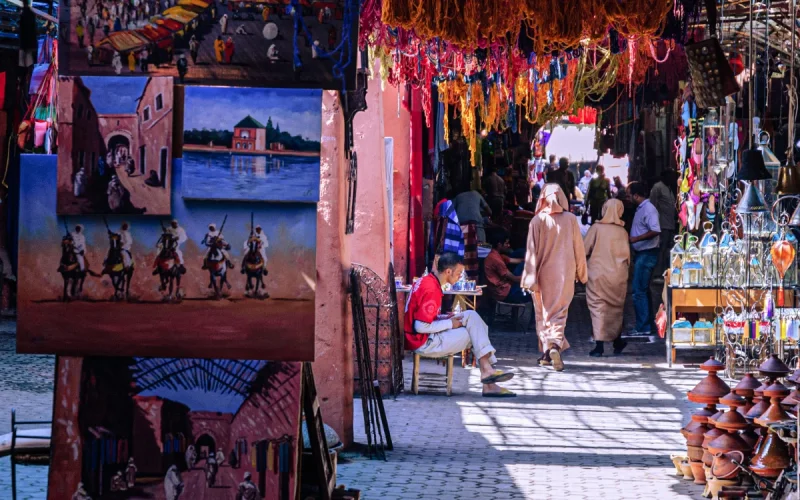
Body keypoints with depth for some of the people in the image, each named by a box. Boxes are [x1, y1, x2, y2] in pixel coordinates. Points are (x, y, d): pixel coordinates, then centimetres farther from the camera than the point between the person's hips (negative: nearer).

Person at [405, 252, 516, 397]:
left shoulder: (427, 281, 10)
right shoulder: (431, 290, -21)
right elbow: (421, 327, -26)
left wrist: (445, 318, 5)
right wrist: (449, 323, -13)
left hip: (427, 336, 10)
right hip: (424, 343, -10)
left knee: (471, 316, 3)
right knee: (474, 331, -6)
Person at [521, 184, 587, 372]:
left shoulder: (538, 220, -6)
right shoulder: (571, 219, -2)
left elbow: (532, 251, -7)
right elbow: (578, 248, 5)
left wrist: (530, 278, -4)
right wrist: (581, 273, 15)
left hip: (544, 272, -1)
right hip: (565, 273, 1)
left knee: (543, 312, 11)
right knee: (559, 312, 2)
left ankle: (547, 351, 12)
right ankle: (556, 344, -21)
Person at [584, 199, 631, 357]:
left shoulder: (596, 228, -8)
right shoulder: (622, 232, -2)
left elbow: (584, 250, -7)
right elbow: (627, 255, 4)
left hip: (597, 274, -2)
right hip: (617, 275, 2)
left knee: (598, 308, -1)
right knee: (616, 308, 17)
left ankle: (599, 345, -10)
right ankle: (617, 342, 28)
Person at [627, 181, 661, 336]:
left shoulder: (648, 209, -17)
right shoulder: (640, 208, 14)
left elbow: (655, 231, -27)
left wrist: (635, 239, -26)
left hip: (647, 254, -11)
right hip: (641, 254, 11)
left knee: (639, 291, -10)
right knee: (643, 291, 16)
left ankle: (643, 328, -7)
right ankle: (648, 325, 24)